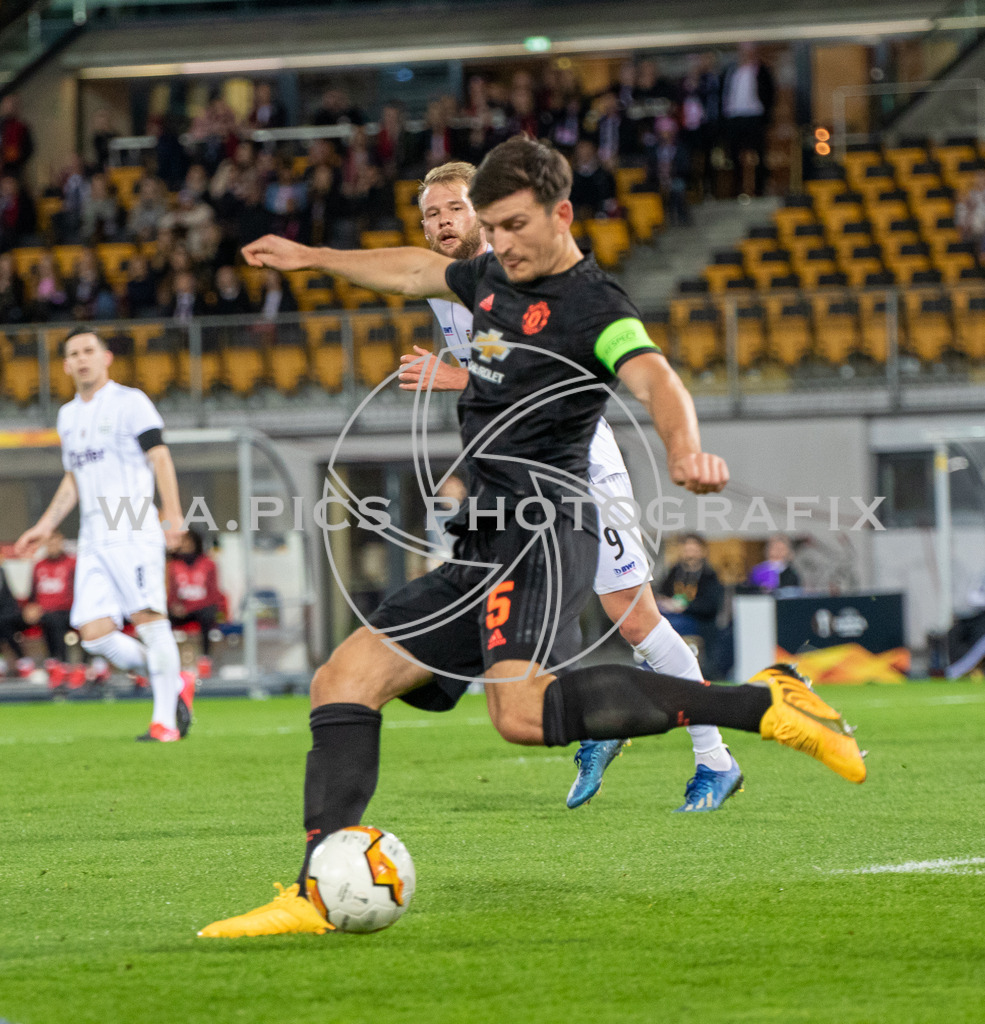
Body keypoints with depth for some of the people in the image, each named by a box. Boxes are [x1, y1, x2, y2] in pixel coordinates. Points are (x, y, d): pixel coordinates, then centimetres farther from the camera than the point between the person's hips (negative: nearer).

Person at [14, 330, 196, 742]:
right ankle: (177, 684, 11)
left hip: (133, 530, -7)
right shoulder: (68, 416, 21)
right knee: (95, 635, -4)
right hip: (93, 535, 7)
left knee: (149, 619, -14)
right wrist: (46, 525, 24)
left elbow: (159, 457, -8)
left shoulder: (129, 402, -1)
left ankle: (165, 720, -11)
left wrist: (173, 512, -20)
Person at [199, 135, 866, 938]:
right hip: (484, 546, 9)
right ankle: (320, 893, 1)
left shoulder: (590, 305, -8)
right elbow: (414, 272, 39)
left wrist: (684, 448, -49)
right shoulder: (494, 279, 18)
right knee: (343, 682, 5)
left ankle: (761, 704, -27)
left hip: (541, 533, -9)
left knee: (524, 712, -31)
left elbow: (654, 379, -27)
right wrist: (313, 259, 51)